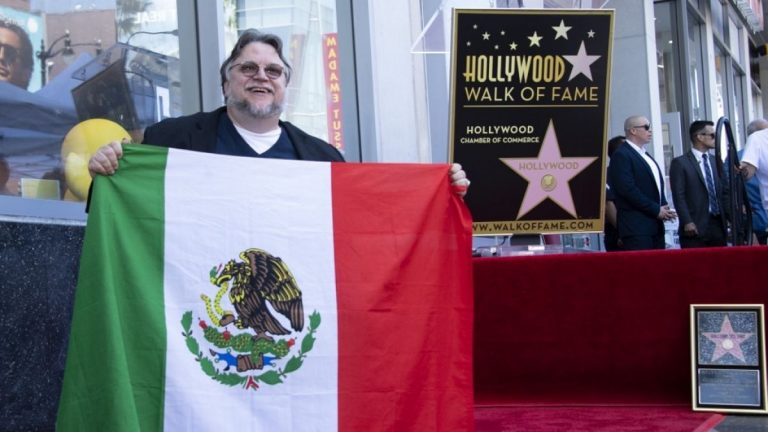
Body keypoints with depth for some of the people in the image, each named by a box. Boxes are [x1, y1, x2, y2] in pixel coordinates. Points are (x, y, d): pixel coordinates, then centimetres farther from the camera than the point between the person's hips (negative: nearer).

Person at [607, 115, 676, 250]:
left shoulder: (646, 156, 22)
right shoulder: (621, 155, -7)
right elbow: (628, 189, -17)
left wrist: (664, 208, 4)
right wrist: (656, 210, -13)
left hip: (656, 226, 9)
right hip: (636, 227, -9)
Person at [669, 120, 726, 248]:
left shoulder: (716, 162, 18)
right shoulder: (680, 163, -2)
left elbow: (723, 191, 20)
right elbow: (679, 196, -8)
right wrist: (687, 222, -16)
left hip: (718, 225, 6)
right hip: (695, 227, -6)